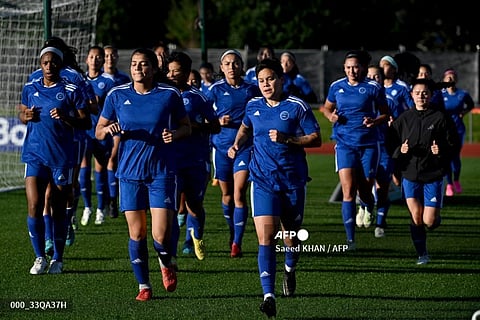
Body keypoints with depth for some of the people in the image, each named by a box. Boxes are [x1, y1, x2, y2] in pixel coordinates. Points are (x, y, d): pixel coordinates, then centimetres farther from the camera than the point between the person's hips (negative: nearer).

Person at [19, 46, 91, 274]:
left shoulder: (71, 91, -3)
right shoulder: (30, 89, 7)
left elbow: (86, 122, -3)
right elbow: (22, 114, 20)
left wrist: (66, 117, -21)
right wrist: (27, 116, -4)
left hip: (62, 158, -2)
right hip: (35, 155, 2)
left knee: (58, 210, 5)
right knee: (34, 206, -9)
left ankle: (57, 259, 18)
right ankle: (40, 257, 4)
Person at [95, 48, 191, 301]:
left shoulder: (170, 95, -2)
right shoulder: (117, 95, 2)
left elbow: (187, 127, 9)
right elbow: (98, 132, 9)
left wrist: (175, 134, -13)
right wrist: (108, 129, -14)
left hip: (161, 172, -2)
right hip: (130, 172, 2)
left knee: (161, 235, -9)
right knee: (136, 233, 3)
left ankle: (166, 264, 25)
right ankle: (143, 286, 17)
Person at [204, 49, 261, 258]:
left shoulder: (251, 90, 4)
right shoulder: (216, 89, 1)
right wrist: (218, 121, -15)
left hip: (245, 147, -1)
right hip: (221, 146, 1)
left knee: (239, 194, -12)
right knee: (227, 194, 9)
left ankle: (237, 243, -12)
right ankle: (233, 232, 31)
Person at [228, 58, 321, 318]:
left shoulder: (297, 107, -6)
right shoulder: (253, 106, 6)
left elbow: (316, 139, -8)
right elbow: (246, 128, 27)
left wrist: (287, 139, -19)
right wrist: (237, 144, 9)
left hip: (293, 179, -1)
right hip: (263, 180, 1)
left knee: (291, 234, 13)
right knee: (265, 237, -14)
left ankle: (289, 269, 48)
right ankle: (268, 295, -20)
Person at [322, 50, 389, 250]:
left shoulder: (373, 88, -2)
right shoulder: (336, 87, 5)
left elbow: (385, 113, 5)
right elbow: (327, 107, 20)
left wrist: (375, 121, -16)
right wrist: (331, 116, -2)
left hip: (368, 144, -1)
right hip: (344, 143, 1)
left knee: (365, 190, 6)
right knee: (348, 190, -12)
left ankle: (368, 210, 47)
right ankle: (350, 239, -12)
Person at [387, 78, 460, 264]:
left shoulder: (440, 118, -2)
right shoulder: (403, 119, 5)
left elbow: (454, 145, -1)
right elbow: (391, 145, 8)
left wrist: (442, 151, -20)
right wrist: (400, 150, -12)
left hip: (434, 175, -2)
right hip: (410, 174, 2)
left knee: (429, 221, -5)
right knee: (416, 217, -6)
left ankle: (436, 218, 32)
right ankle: (422, 254, 12)